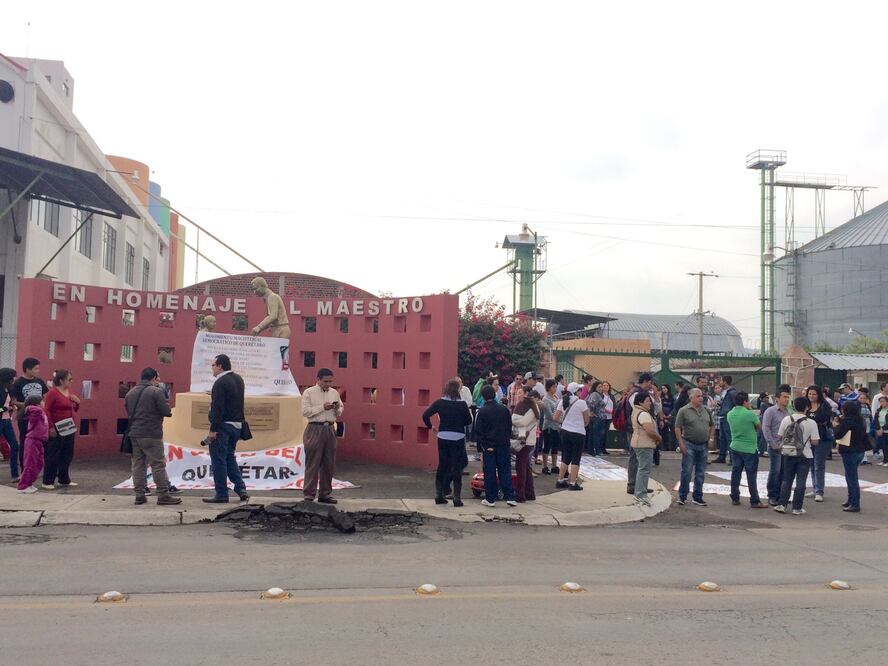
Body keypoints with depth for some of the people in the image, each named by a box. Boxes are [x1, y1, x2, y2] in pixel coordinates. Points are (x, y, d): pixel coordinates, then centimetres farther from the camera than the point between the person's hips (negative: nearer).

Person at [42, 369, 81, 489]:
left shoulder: (70, 392, 12)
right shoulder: (53, 392, -11)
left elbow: (74, 409, 23)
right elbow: (46, 410, -16)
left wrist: (77, 402, 1)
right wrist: (51, 427, -21)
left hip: (69, 429, 8)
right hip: (57, 430, -8)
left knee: (67, 455, 13)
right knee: (52, 456, -2)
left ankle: (64, 480, 22)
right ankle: (47, 482, 5)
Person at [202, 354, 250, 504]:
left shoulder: (220, 383, -16)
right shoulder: (238, 379, 11)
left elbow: (217, 408, -20)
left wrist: (213, 429, -19)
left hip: (223, 425, -9)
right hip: (237, 424, 9)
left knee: (218, 459, 1)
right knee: (230, 457, 18)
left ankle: (221, 494, 5)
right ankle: (241, 489, 11)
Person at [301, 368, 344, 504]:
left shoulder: (334, 393, 13)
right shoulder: (309, 393, -2)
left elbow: (340, 412, 19)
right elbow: (305, 412, -10)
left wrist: (337, 409, -3)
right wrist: (322, 407, -16)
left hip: (330, 429, 5)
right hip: (315, 429, -5)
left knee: (329, 464, 8)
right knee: (313, 464, -4)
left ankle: (325, 494, 18)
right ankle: (309, 495, 3)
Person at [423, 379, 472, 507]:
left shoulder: (440, 402, -3)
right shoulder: (462, 404, -7)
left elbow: (425, 415, -6)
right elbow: (469, 421, -2)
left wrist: (431, 427, 8)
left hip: (443, 437, 2)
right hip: (458, 438, -2)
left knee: (442, 466, 13)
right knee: (457, 467, 4)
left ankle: (439, 495, 15)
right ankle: (456, 498, 3)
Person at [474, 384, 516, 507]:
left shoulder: (482, 411, -9)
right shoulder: (504, 409, -1)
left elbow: (478, 431, -10)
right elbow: (510, 427, 6)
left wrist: (484, 445, -5)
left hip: (489, 446, -2)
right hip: (503, 445, 2)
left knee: (489, 473, 4)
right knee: (505, 471, 8)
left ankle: (490, 499, 8)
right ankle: (510, 497, 3)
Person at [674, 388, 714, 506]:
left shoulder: (707, 410, 8)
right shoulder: (684, 411, -7)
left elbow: (712, 425, 20)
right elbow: (677, 428, -8)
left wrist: (710, 438, 8)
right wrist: (681, 443, -13)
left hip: (703, 445, 5)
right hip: (689, 445, -5)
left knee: (700, 473, 10)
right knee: (686, 471, -3)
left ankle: (697, 497, 20)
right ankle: (682, 496, 8)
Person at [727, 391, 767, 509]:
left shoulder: (730, 414, 0)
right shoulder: (750, 414, -17)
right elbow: (759, 426, -2)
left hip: (735, 447, 5)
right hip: (749, 448, -5)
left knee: (735, 473, 11)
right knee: (751, 475, 0)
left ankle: (735, 498, 17)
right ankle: (755, 501, 4)